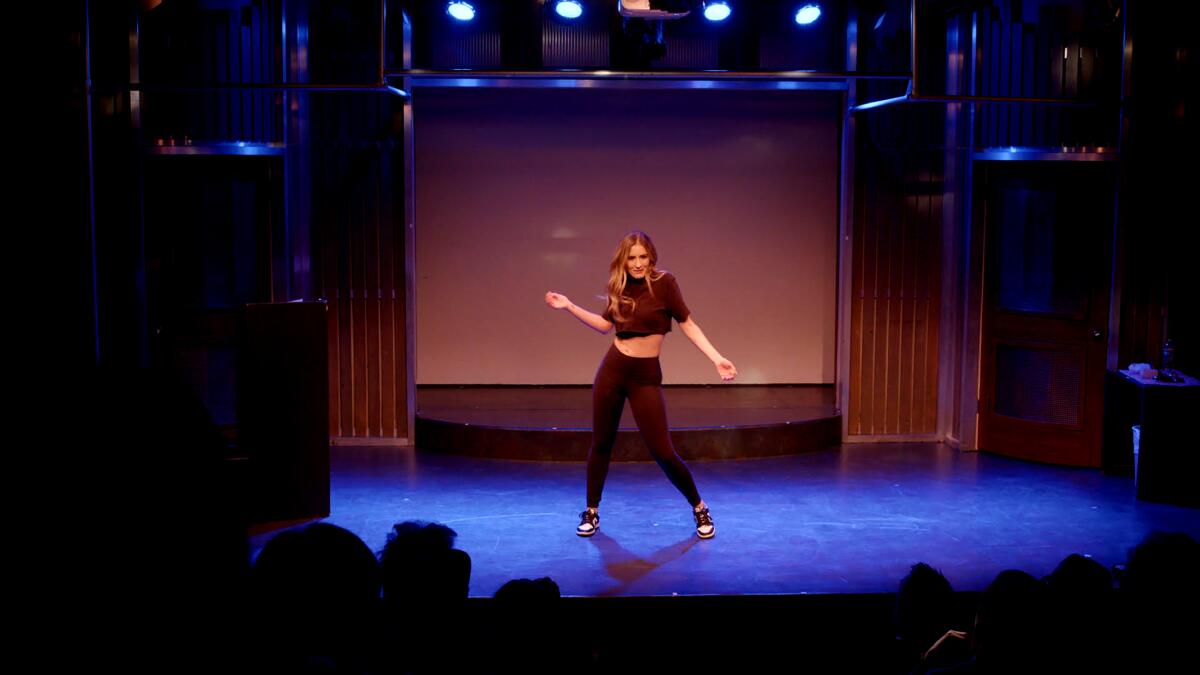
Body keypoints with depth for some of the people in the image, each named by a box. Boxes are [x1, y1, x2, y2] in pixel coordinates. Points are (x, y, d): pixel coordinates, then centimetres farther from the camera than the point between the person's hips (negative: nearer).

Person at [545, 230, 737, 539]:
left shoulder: (664, 282, -9)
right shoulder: (620, 286, 4)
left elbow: (687, 324, -7)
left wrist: (717, 358, -14)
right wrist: (569, 306, 14)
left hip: (645, 375, -4)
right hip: (613, 369, 4)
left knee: (663, 452, -5)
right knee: (601, 443, 9)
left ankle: (699, 509, 15)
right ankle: (591, 512, 26)